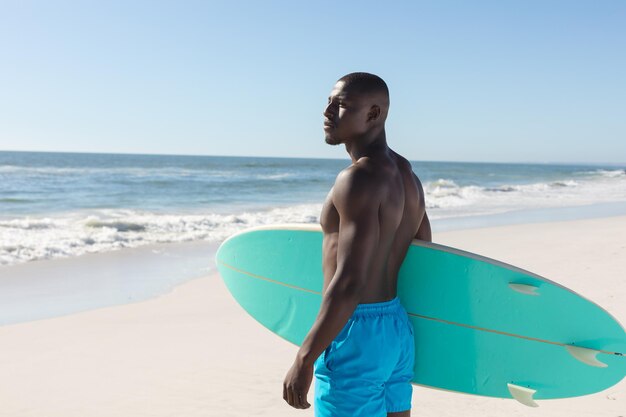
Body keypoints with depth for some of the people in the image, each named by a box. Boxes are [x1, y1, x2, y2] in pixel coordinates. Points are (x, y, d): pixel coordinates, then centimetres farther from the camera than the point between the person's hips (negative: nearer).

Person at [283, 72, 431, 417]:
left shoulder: (359, 179, -18)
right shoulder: (406, 176, 11)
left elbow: (349, 282, -24)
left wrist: (304, 360, -19)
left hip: (356, 334, -10)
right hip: (397, 327, 10)